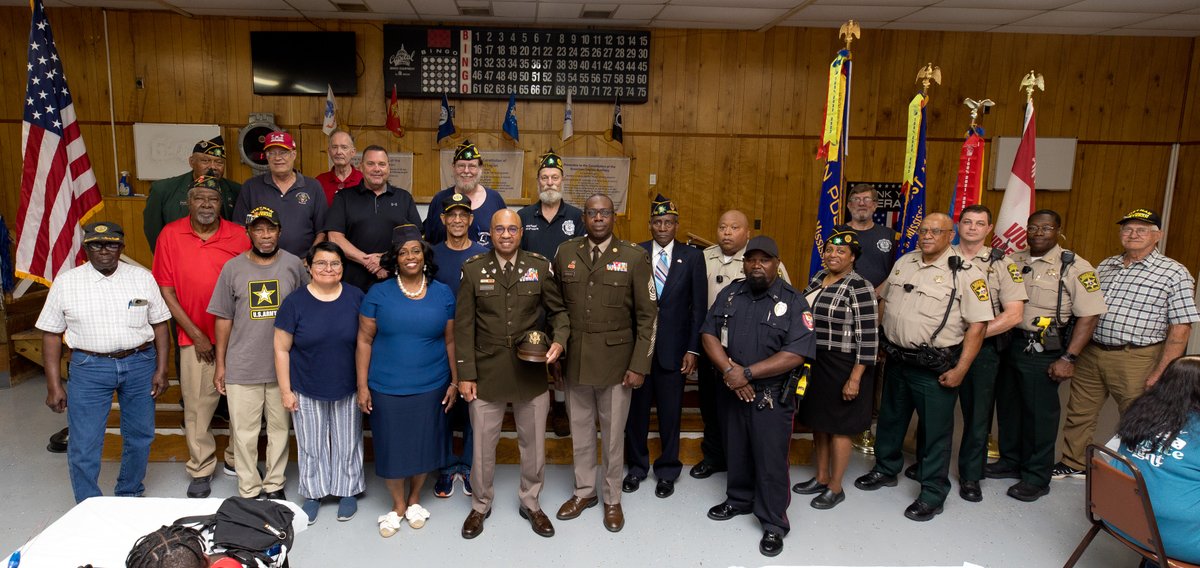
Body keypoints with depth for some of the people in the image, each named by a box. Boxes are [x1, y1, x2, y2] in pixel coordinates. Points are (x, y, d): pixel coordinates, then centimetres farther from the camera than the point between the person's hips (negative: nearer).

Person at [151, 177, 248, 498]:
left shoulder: (239, 236, -2)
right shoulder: (171, 235, -2)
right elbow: (166, 290, -1)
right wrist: (195, 333, -5)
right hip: (195, 337, 0)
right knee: (197, 404, 4)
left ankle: (237, 458, 29)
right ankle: (201, 469, 20)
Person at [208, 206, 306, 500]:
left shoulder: (294, 265, -1)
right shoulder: (233, 268, -1)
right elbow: (223, 318, 4)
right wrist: (220, 364, 4)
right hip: (242, 367, 0)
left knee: (280, 428, 12)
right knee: (244, 432, 7)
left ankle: (275, 485, 28)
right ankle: (249, 490, 22)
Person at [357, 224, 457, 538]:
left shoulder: (443, 294, 0)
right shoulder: (378, 294, -3)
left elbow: (450, 341, 5)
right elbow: (364, 341, -1)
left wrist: (455, 382, 4)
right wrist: (362, 386, -4)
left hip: (430, 387, 1)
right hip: (386, 388, -1)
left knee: (423, 444, 13)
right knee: (391, 447, 9)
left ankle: (414, 500, 37)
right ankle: (398, 505, 32)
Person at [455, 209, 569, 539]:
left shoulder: (540, 267, -1)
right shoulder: (473, 270, -2)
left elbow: (558, 310, 7)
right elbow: (463, 325, -2)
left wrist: (559, 340, -13)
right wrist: (465, 374, -5)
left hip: (531, 372, 1)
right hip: (487, 372, 0)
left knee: (533, 442, 13)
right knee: (483, 443, 11)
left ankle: (531, 503, 35)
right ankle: (480, 506, 33)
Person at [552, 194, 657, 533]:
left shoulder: (635, 257, -6)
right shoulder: (565, 254, 3)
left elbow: (647, 316, -5)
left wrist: (639, 366, -9)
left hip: (616, 362, -2)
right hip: (574, 360, 3)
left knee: (613, 434, 9)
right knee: (580, 431, 15)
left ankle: (613, 499, 29)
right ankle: (584, 492, 35)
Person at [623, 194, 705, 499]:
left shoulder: (692, 257, 0)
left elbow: (699, 306, 0)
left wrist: (693, 349, -4)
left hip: (672, 348, -1)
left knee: (670, 412, 9)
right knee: (636, 408, 12)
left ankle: (667, 470, 27)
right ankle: (637, 466, 31)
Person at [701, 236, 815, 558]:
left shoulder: (793, 302, -11)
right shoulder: (729, 294, 3)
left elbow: (797, 354, -18)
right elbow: (709, 334, 0)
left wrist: (748, 373, -20)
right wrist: (730, 370, -17)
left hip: (772, 397, -4)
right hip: (732, 392, 4)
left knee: (771, 461, 4)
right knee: (736, 452, 19)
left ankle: (774, 524, 20)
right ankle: (739, 500, 41)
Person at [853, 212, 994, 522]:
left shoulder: (966, 273, -13)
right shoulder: (904, 262, 7)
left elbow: (977, 325, -15)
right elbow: (883, 298, 19)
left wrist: (960, 369, -18)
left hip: (935, 369, -6)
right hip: (897, 360, 6)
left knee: (935, 431, 5)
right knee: (890, 419, 21)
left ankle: (933, 494, 20)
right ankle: (885, 470, 41)